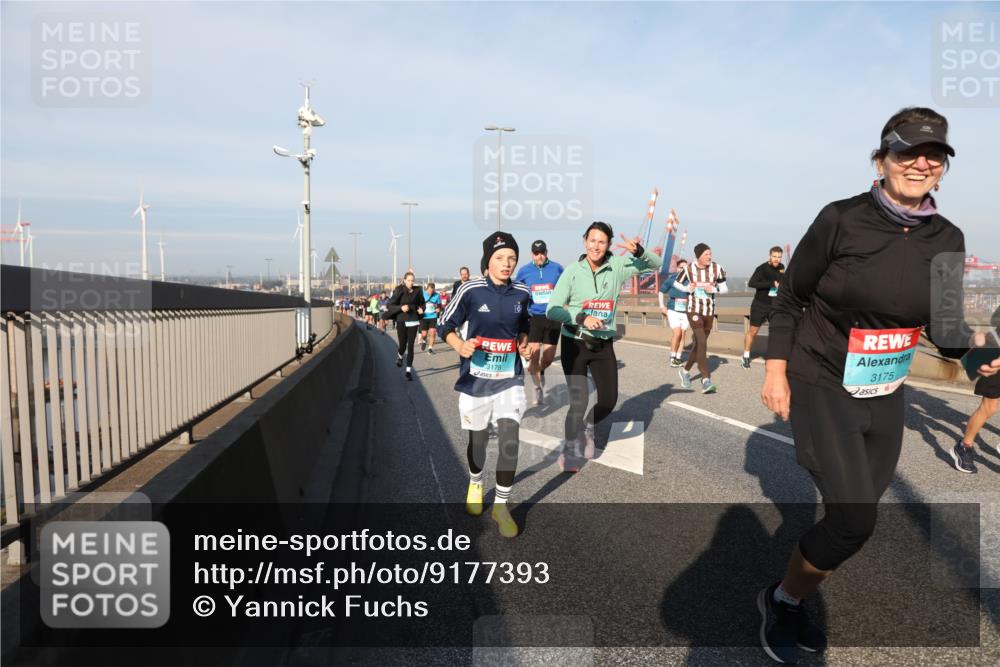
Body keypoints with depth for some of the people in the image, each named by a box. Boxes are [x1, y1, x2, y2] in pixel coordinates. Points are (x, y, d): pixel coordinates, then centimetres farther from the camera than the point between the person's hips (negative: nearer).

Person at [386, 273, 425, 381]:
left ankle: (409, 370, 5)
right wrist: (401, 307, -22)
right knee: (403, 346, 2)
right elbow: (390, 305, -6)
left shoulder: (417, 291, 3)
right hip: (401, 322, -2)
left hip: (413, 322, 2)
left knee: (410, 347, -1)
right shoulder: (399, 291, -5)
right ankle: (399, 355, 39)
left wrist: (421, 309, -5)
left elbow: (422, 303, 17)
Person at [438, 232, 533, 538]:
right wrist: (460, 346, -22)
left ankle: (501, 505, 9)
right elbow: (446, 325, -4)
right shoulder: (470, 290, -12)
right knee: (477, 438, 13)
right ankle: (475, 484, 44)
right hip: (476, 379, -1)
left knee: (510, 439, -9)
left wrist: (524, 343, -1)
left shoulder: (522, 293, -1)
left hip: (509, 379, 2)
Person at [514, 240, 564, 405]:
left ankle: (541, 372, 39)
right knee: (533, 356, -6)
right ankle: (538, 388, 13)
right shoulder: (524, 271, 1)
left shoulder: (557, 268, 0)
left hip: (553, 317, 1)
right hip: (532, 317, 0)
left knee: (548, 358, 4)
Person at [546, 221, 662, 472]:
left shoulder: (618, 267, -3)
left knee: (609, 399, 7)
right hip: (575, 344, -3)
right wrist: (582, 318, -25)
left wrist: (638, 251, -18)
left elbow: (656, 264, 2)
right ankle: (569, 450, 25)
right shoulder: (572, 271, -11)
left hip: (604, 345, 3)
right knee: (579, 402, 0)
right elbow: (552, 310, -12)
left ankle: (587, 429, 40)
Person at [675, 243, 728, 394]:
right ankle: (706, 380, -20)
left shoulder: (717, 269, -5)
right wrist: (687, 288, -11)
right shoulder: (688, 269, -8)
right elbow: (676, 283, 8)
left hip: (709, 311, 3)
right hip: (693, 310, -3)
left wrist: (713, 289, -18)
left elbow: (725, 288, 2)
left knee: (699, 343, 14)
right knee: (702, 342, -18)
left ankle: (685, 370, 37)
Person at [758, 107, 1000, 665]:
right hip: (821, 387, -6)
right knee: (855, 517, -16)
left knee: (854, 515, 13)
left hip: (886, 397, 6)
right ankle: (781, 599, 12)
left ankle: (792, 604, 36)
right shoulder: (841, 220, -13)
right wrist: (776, 372, -8)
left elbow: (945, 326, 6)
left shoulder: (948, 240, 1)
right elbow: (789, 298, -6)